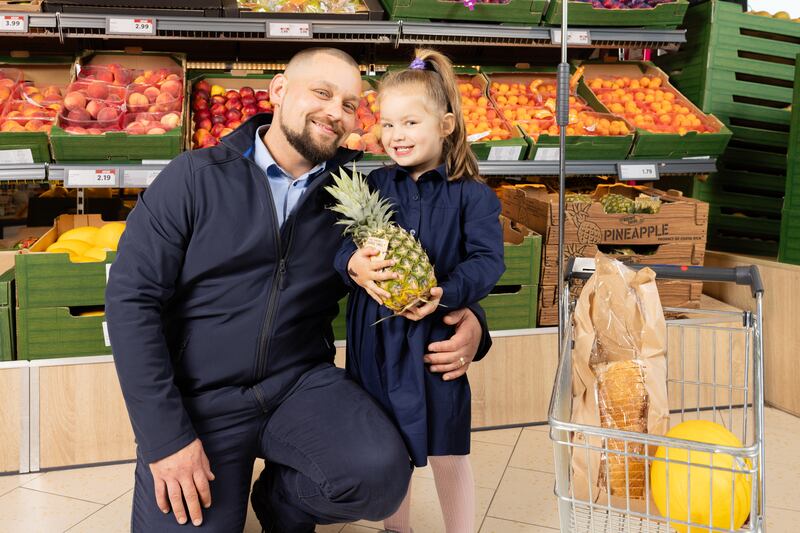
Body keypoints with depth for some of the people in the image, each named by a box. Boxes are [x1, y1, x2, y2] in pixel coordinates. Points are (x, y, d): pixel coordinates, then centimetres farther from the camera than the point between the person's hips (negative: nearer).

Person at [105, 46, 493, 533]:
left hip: (303, 383, 2)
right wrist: (166, 436, -15)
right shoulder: (196, 178, -5)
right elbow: (132, 298, -9)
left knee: (380, 475, -25)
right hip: (199, 399, -1)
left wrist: (470, 322, -11)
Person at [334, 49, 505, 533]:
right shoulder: (375, 185, 6)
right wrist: (353, 263, -24)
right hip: (374, 336, 3)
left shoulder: (471, 195, -3)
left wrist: (445, 294, -25)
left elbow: (488, 260, -10)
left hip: (437, 338, -3)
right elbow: (340, 239, -2)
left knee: (448, 451, 7)